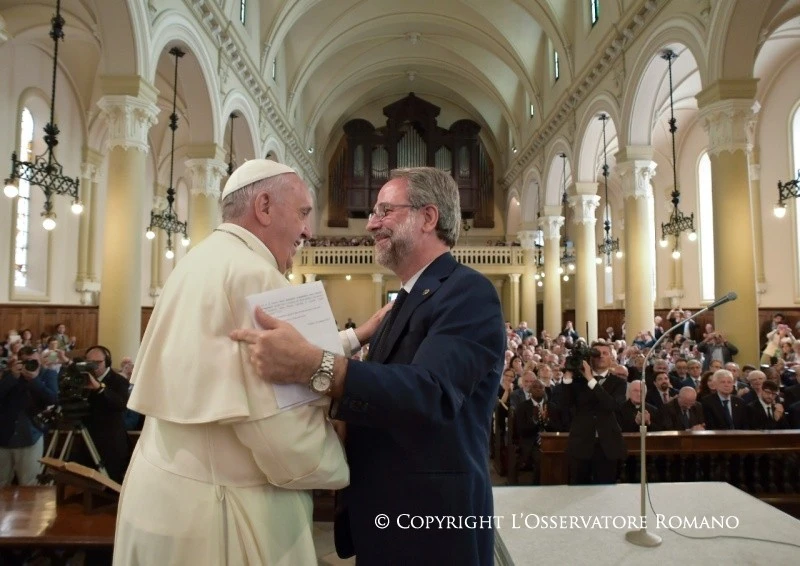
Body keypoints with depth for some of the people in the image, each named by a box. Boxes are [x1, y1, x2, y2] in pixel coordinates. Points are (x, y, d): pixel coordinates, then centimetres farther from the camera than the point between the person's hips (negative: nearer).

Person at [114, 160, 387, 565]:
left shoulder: (201, 262, 9)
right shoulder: (254, 275, -21)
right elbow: (284, 433, -26)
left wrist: (356, 337, 12)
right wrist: (339, 468, -6)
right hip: (217, 510, -9)